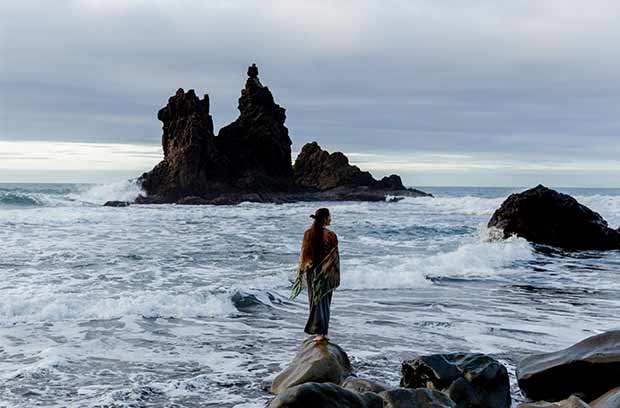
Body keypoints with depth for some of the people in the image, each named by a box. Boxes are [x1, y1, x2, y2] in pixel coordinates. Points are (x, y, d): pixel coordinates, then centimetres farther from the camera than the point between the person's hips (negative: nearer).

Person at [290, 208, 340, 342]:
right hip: (326, 272, -2)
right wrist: (337, 276, -1)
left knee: (315, 301, 8)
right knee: (325, 302, 10)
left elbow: (304, 254, 3)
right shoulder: (331, 236, -12)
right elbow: (335, 257, -9)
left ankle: (319, 332, 4)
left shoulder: (308, 234, -1)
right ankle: (323, 332, 12)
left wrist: (301, 271, 12)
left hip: (311, 272, 3)